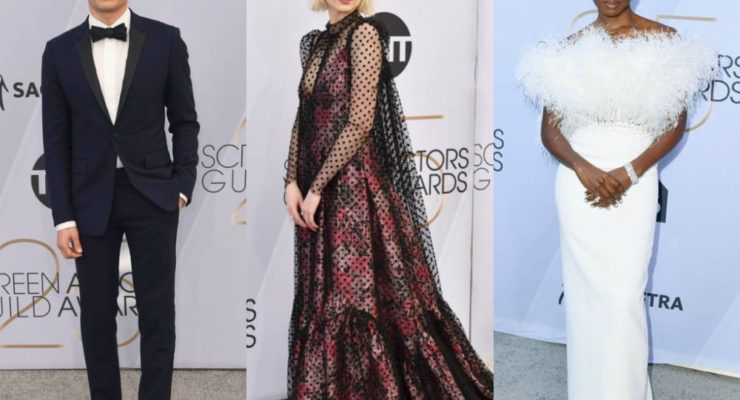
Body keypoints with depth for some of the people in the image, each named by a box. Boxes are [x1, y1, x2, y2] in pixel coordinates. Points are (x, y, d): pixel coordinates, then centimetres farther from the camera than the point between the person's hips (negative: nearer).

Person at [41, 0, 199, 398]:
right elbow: (56, 140, 2)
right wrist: (63, 217, -2)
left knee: (157, 312, 3)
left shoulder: (165, 40, -2)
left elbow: (184, 121, 3)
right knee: (97, 312, 9)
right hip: (91, 198, 1)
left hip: (152, 194, -1)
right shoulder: (59, 51, 1)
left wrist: (183, 185, -6)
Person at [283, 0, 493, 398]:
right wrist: (292, 182, 1)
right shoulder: (316, 41, 13)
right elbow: (303, 118, 13)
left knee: (358, 298, -4)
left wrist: (317, 187, -13)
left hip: (354, 186, -8)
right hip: (316, 187, 8)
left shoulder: (364, 34, -9)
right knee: (321, 298, 13)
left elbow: (359, 123, -16)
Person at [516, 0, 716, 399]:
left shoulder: (663, 39, 2)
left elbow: (676, 125, 1)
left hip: (635, 183, -1)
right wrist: (582, 168, -14)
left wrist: (629, 173, -13)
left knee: (624, 297, -6)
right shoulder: (570, 47, 6)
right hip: (578, 182, 2)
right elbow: (549, 129, 5)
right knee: (585, 291, 6)